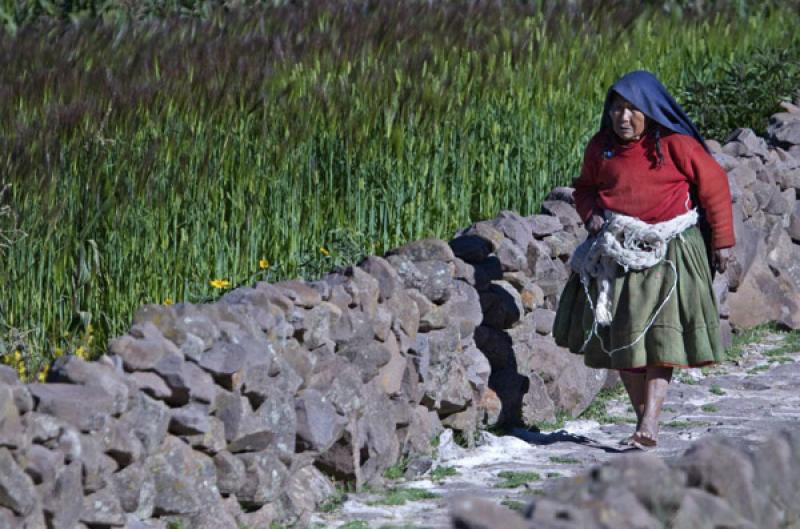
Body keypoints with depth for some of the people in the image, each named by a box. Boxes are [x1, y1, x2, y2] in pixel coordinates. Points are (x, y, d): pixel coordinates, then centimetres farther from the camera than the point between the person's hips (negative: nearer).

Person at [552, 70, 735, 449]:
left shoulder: (674, 144, -8)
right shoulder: (600, 147, 4)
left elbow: (713, 184, -2)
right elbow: (585, 188, 20)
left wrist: (721, 240, 0)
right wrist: (591, 214, -3)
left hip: (667, 250, -5)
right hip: (618, 249, 5)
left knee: (660, 332, -13)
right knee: (620, 335, 3)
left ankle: (649, 425, -20)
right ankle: (642, 414, 12)